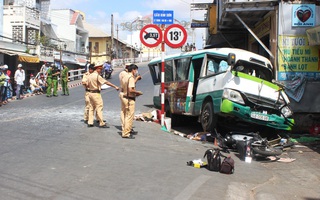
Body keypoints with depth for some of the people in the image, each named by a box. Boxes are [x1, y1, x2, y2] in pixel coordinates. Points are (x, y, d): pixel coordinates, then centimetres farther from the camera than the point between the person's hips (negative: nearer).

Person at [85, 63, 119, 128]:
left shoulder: (90, 75, 8)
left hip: (90, 93, 8)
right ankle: (101, 123, -1)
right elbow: (106, 82, -17)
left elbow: (86, 85, 12)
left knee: (91, 107, 14)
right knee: (99, 108, -4)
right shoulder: (97, 76, -16)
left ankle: (90, 122, 17)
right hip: (96, 93, -8)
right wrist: (115, 86, -15)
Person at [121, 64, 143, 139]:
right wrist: (138, 92, -10)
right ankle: (126, 133, -2)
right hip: (130, 99, -10)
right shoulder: (131, 77, -16)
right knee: (130, 116, -5)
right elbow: (130, 90, -26)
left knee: (126, 116, 18)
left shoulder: (125, 77, 13)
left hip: (125, 98, 10)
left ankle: (125, 131, 25)